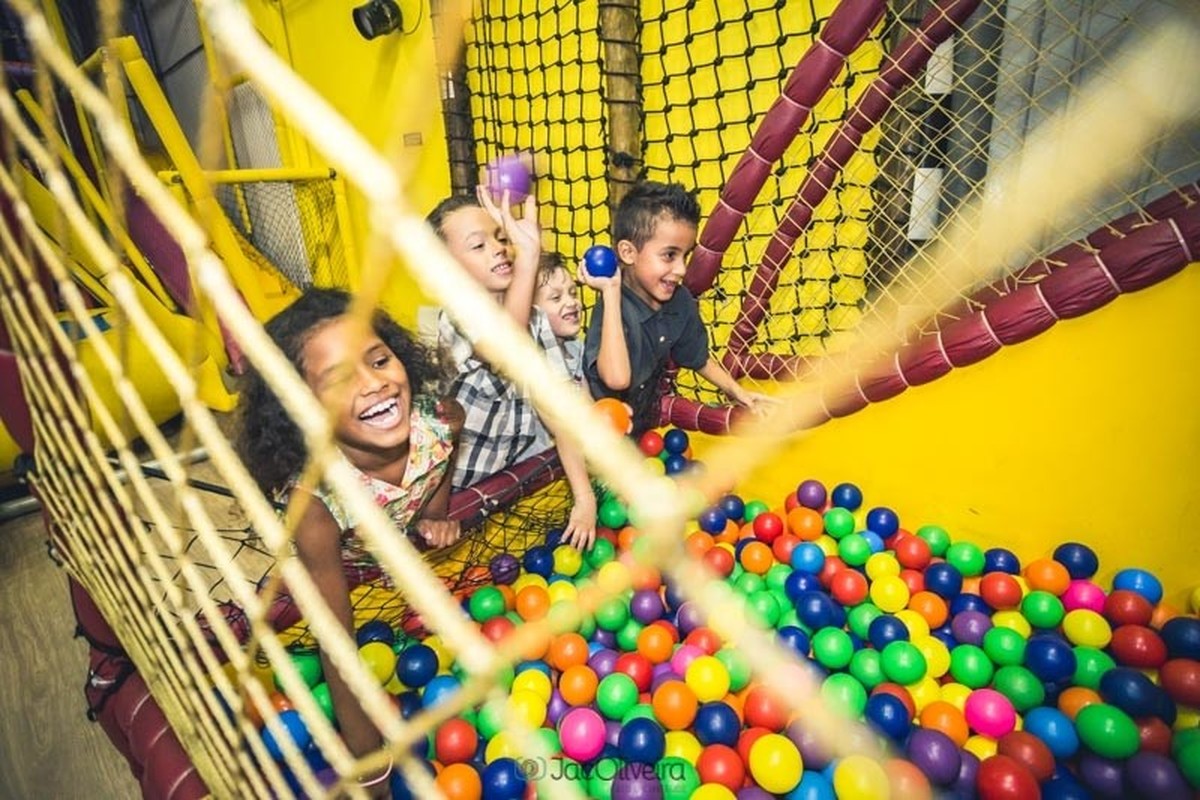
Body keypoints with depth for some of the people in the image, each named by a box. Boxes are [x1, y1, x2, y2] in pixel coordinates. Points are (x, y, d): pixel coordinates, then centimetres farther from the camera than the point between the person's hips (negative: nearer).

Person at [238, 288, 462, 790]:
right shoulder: (314, 498, -43)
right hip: (351, 570, -1)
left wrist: (436, 516, -9)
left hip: (418, 547, 2)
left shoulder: (438, 422, -36)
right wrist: (366, 766, -27)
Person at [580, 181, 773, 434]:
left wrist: (736, 391, 1)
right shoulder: (614, 306, -26)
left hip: (645, 424, 5)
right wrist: (611, 291, -37)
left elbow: (699, 358, 10)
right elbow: (617, 378, -43)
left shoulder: (680, 301, -7)